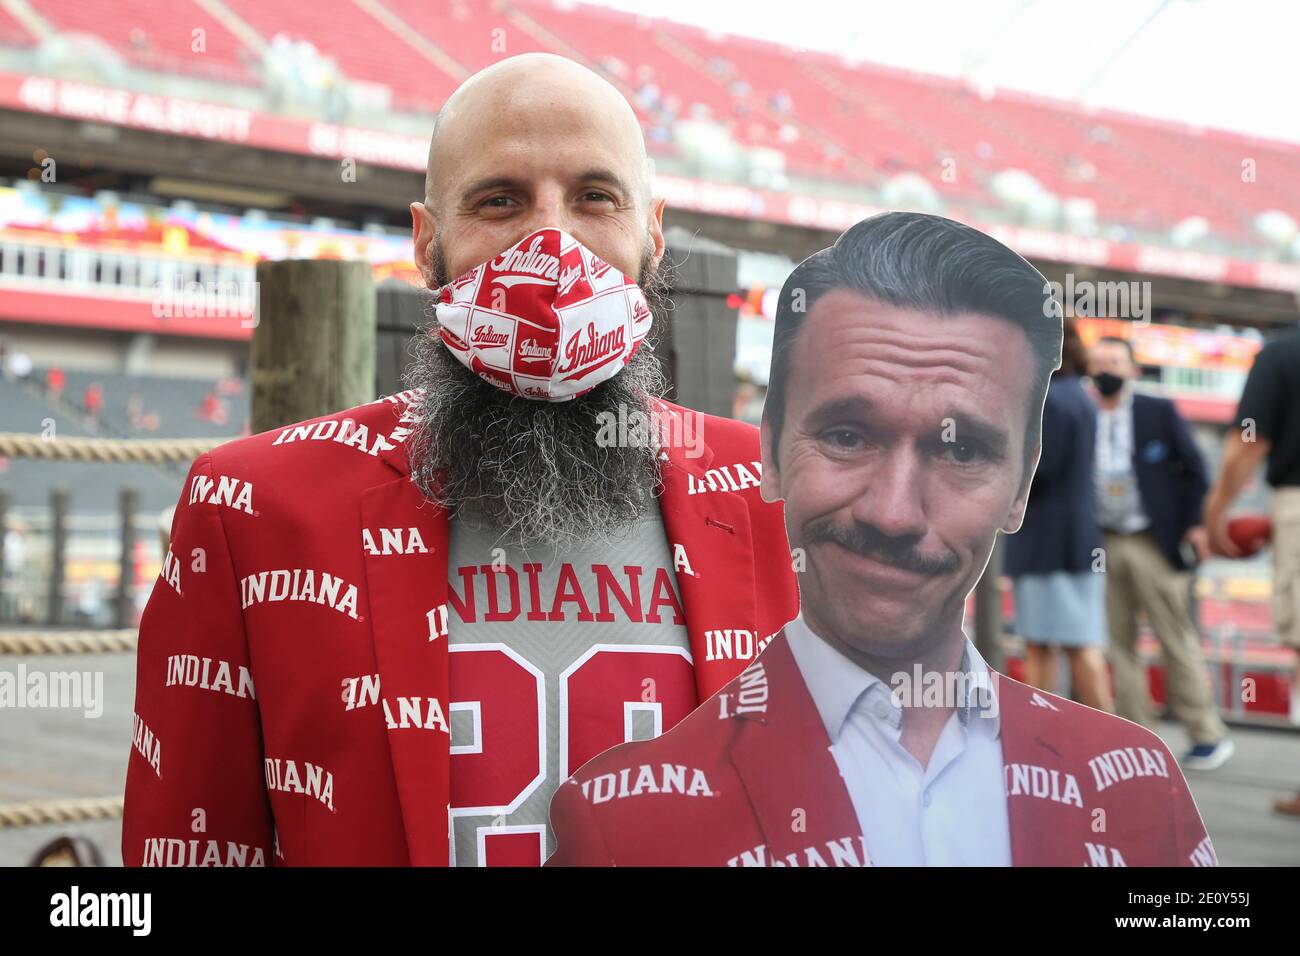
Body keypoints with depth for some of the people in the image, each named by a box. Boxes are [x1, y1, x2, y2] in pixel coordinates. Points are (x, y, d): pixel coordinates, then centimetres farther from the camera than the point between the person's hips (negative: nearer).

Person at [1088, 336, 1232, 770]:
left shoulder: (1159, 412, 3)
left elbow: (1194, 470, 3)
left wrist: (1197, 524, -6)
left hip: (1153, 545, -3)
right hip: (1100, 548, 3)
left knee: (1178, 641, 1)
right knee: (1118, 647, 4)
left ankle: (1207, 735, 9)